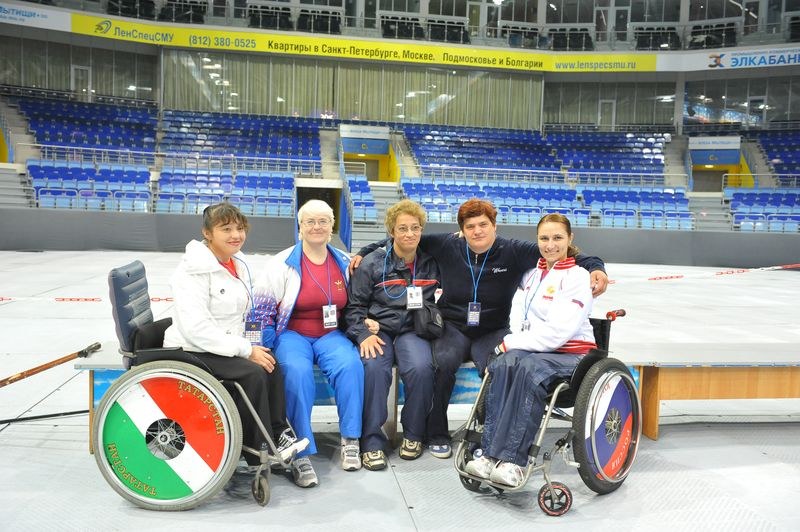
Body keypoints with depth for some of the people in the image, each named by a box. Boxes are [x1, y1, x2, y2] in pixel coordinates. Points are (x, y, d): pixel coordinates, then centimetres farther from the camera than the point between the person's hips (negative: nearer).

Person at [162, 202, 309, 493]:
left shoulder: (237, 264, 8)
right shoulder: (194, 270, -19)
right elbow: (196, 328, -26)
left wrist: (249, 347, 3)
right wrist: (246, 350, -25)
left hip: (225, 344, 8)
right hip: (192, 350, -8)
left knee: (272, 364, -14)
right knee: (253, 373, -25)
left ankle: (279, 434, -7)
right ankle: (261, 452, -13)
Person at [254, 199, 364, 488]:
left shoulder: (345, 262, 10)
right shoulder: (283, 263, 0)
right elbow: (262, 306, 1)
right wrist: (268, 344, -9)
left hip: (331, 335, 3)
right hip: (292, 334, -2)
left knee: (351, 364, -29)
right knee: (298, 371, -34)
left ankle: (350, 440, -15)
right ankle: (301, 453, -27)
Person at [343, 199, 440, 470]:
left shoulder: (430, 263, 10)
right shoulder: (372, 263, 3)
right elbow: (354, 305, 4)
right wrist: (363, 333, -12)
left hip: (412, 330, 1)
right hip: (377, 329, -1)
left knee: (421, 367, -30)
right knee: (374, 367, -33)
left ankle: (414, 433, -6)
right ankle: (371, 440, -19)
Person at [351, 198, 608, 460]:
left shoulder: (514, 252, -5)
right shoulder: (447, 246, -2)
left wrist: (594, 267, -25)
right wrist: (365, 252, -1)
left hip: (493, 331, 0)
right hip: (452, 327, 0)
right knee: (443, 361, -31)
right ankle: (437, 434, -8)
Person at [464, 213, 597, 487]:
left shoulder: (577, 276, -4)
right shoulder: (532, 273, 16)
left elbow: (557, 332, -14)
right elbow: (519, 312, 15)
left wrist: (512, 343, -12)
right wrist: (512, 342, -7)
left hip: (570, 354, -4)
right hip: (533, 349, 5)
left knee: (530, 368, -37)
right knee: (504, 363, -30)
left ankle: (512, 459, -36)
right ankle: (491, 453, -33)